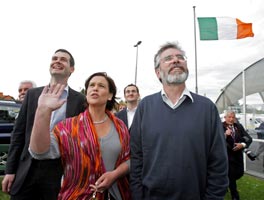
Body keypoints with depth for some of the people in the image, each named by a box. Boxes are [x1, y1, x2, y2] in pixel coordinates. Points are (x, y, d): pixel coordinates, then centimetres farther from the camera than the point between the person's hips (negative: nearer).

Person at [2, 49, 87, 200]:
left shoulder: (79, 100, -2)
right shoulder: (32, 94, 6)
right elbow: (19, 133, 6)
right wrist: (10, 169, 3)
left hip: (60, 171, -2)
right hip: (27, 169, 2)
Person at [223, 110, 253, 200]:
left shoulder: (239, 126, 2)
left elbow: (249, 138, 1)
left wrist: (243, 144, -18)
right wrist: (225, 135, -32)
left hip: (238, 154, 5)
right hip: (226, 155, -5)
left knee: (240, 173, 14)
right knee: (231, 175, 4)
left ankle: (227, 182, 45)